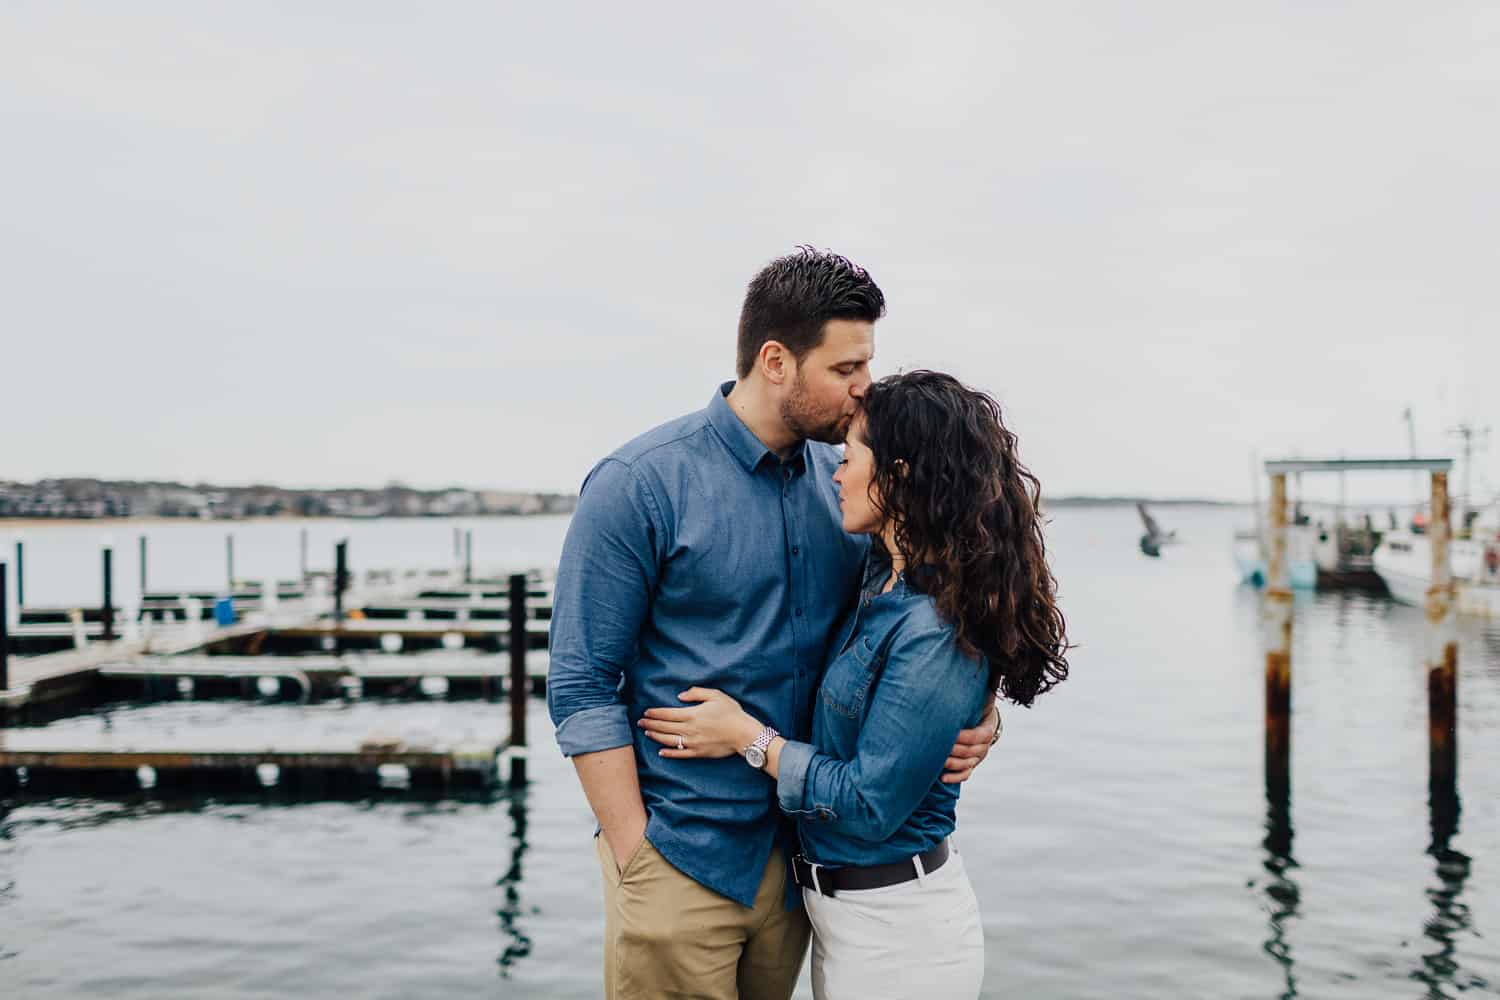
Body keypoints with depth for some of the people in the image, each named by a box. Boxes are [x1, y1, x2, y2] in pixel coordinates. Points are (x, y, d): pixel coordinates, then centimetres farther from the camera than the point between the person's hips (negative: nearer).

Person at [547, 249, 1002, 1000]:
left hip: (801, 854, 5)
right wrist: (637, 863, -13)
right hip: (681, 859, -5)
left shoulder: (840, 482, 3)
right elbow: (581, 687, -12)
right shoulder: (639, 484, -12)